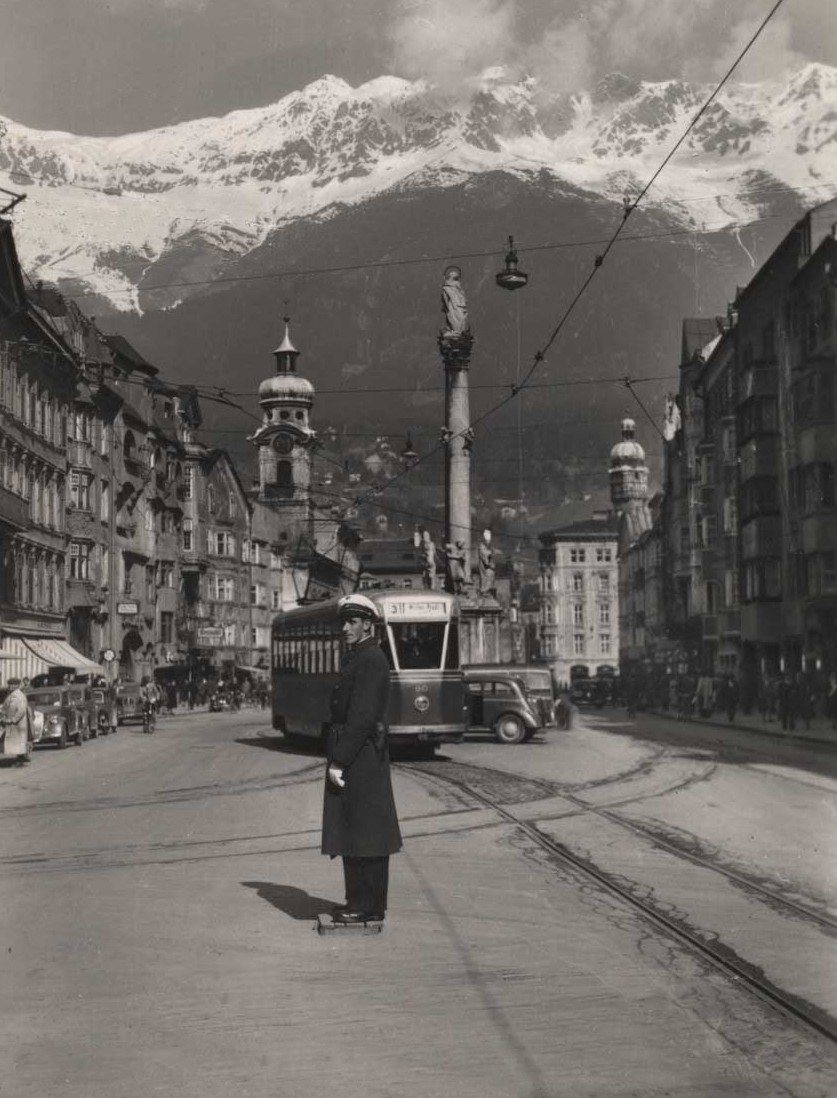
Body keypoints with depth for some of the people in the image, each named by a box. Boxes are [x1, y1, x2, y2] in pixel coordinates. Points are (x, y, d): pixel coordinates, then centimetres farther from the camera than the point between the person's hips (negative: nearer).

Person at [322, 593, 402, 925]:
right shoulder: (358, 658, 17)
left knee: (363, 833, -5)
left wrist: (339, 762, -21)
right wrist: (338, 758, 18)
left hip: (360, 759, -10)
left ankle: (368, 907, 1)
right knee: (355, 833, 13)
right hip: (357, 759, 10)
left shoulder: (370, 660, -15)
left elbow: (362, 717, -21)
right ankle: (361, 901, 20)